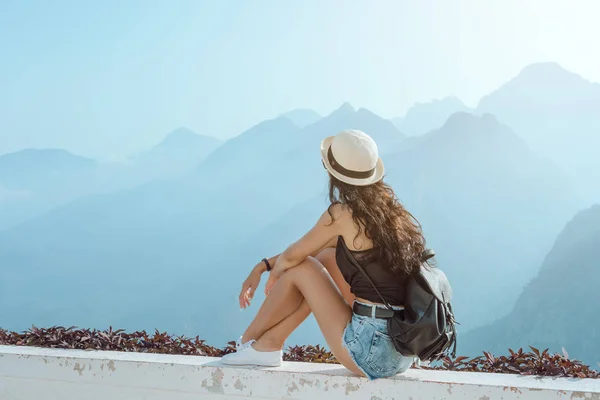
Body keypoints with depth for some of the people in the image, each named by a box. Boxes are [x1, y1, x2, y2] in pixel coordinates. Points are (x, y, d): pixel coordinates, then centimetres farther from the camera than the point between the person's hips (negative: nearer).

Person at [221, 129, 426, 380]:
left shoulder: (343, 214, -11)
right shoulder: (388, 208, 12)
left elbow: (293, 255, 4)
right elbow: (309, 250, 22)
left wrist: (274, 273, 26)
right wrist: (262, 266, 25)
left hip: (373, 354, -8)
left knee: (301, 268, 8)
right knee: (327, 257, 18)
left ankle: (249, 341, 28)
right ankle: (268, 344, 23)